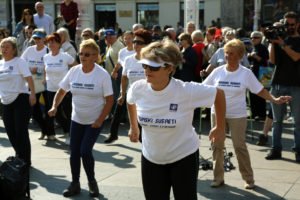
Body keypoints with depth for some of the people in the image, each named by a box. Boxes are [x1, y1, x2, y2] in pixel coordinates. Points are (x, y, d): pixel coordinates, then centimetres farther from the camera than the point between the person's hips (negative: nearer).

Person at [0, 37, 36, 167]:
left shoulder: (19, 62, -7)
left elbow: (28, 78, -16)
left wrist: (32, 94, -28)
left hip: (20, 100, -6)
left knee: (21, 131, -4)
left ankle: (26, 161, 7)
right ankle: (19, 157, 28)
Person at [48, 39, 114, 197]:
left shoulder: (102, 74, -16)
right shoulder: (74, 71, -4)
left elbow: (109, 100, -13)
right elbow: (62, 90, 6)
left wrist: (100, 120, -18)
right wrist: (54, 106, -10)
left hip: (94, 121, -4)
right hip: (77, 120, 5)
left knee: (85, 151, -12)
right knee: (74, 152, 6)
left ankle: (92, 181, 13)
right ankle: (75, 184, 22)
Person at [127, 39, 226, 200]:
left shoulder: (187, 91, -26)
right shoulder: (137, 89, -15)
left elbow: (219, 94, -11)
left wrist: (220, 128, -2)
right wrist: (133, 127, 20)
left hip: (184, 157, -3)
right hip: (151, 158, 4)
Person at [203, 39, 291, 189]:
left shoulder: (246, 73, -8)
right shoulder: (218, 71, -2)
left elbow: (260, 90, -6)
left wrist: (274, 99, -19)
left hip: (237, 115, -3)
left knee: (240, 147, 2)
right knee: (217, 145, 8)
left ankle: (248, 179, 17)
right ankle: (218, 178, 21)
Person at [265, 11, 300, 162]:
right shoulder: (279, 39, 12)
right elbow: (273, 60, 4)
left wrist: (282, 44, -16)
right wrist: (273, 43, -6)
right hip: (277, 84, 3)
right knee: (277, 120, 6)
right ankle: (276, 149, 10)